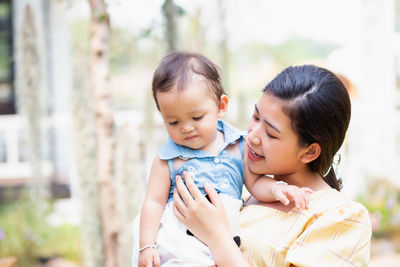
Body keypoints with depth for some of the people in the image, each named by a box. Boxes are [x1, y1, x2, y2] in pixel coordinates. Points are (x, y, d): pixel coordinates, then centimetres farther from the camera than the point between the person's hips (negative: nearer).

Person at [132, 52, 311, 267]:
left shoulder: (238, 146, 6)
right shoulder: (168, 159, 1)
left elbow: (255, 182, 10)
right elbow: (154, 202, 1)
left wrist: (276, 189, -12)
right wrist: (146, 246, -6)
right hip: (177, 239, -3)